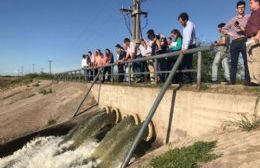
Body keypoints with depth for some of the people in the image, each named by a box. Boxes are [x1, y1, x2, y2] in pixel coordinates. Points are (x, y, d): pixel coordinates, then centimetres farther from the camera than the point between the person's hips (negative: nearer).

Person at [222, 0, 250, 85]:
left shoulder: (248, 18, 11)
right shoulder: (232, 20, 21)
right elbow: (224, 29, 23)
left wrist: (242, 29, -18)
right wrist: (230, 33, 6)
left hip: (244, 41, -3)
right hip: (234, 42, 3)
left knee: (247, 61, -10)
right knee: (233, 62, -1)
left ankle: (247, 80, -12)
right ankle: (232, 80, -1)